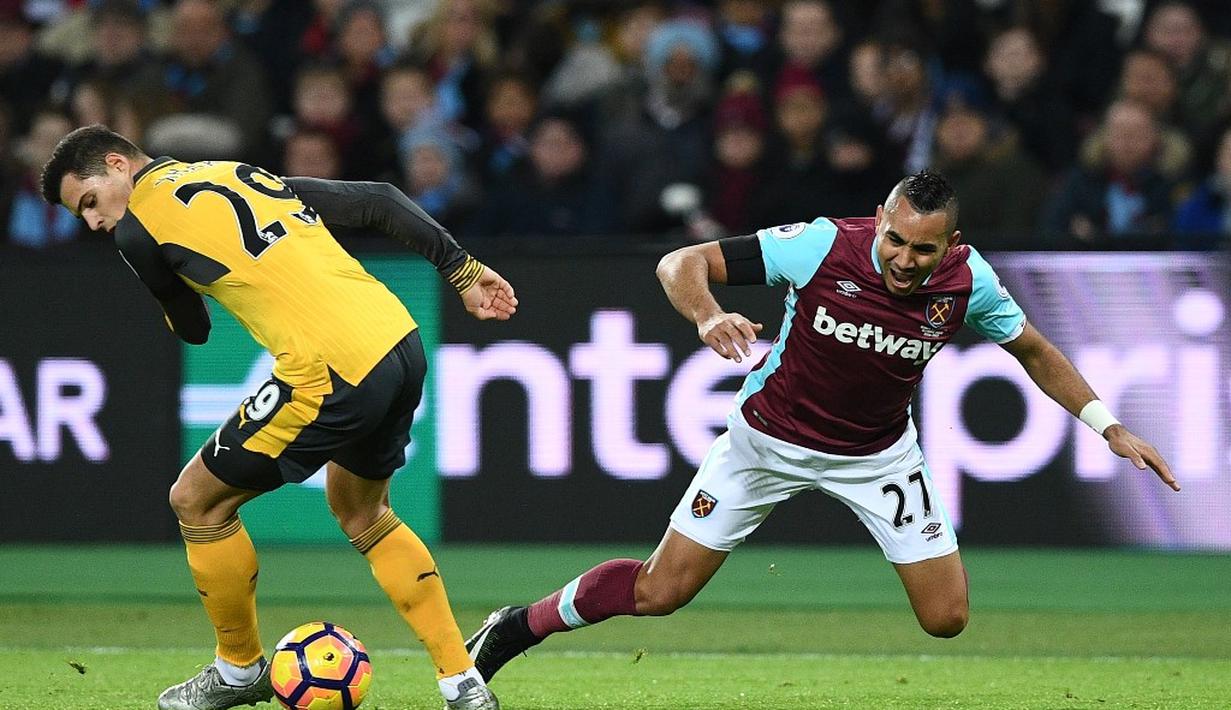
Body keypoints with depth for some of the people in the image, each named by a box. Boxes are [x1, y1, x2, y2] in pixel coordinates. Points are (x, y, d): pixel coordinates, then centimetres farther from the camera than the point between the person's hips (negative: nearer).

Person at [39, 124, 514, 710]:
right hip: (403, 343, 8)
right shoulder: (245, 176, 22)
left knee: (198, 501, 12)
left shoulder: (137, 227, 1)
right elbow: (378, 202, 19)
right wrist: (465, 271, 21)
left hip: (332, 373, -8)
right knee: (361, 513, 29)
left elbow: (192, 331, 14)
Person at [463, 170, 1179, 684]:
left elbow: (1034, 350, 2)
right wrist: (709, 317, -46)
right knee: (660, 591, -1)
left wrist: (1110, 426, -3)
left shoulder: (970, 282, -20)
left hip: (878, 452, 2)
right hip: (770, 437, -2)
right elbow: (681, 263, -25)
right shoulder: (823, 246, -29)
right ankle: (517, 628, 20)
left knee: (947, 617, -8)